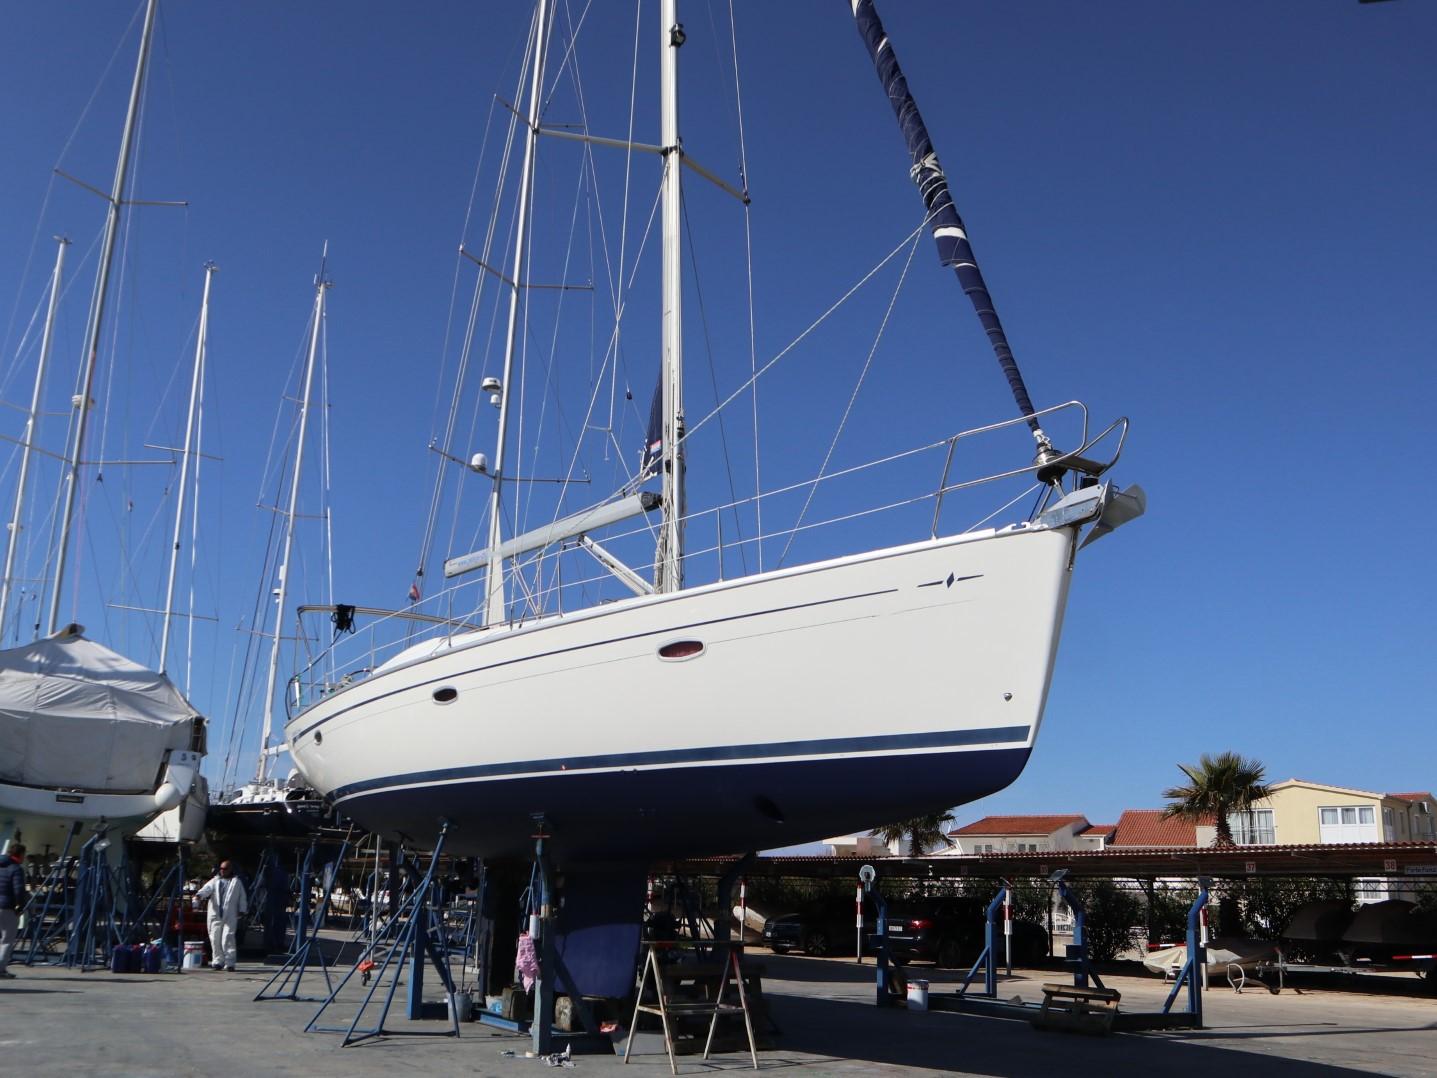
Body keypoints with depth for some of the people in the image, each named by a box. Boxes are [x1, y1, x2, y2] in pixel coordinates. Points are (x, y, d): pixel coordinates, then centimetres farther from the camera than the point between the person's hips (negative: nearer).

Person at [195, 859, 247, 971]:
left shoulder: (236, 882, 12)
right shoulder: (215, 881, 15)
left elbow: (242, 897, 11)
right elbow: (207, 889, -5)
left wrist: (242, 910, 2)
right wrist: (199, 894, -26)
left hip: (230, 916, -3)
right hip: (215, 915, 3)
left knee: (228, 939, -10)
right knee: (215, 939, 3)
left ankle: (229, 963, -10)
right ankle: (217, 961, 16)